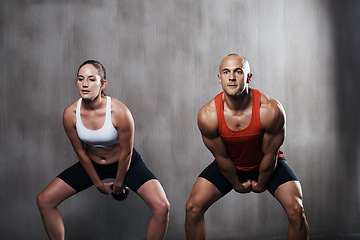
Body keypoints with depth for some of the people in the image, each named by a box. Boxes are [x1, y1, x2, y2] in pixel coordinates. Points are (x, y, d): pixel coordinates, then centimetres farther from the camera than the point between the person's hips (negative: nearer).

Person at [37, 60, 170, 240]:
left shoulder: (119, 112, -30)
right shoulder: (70, 114, -19)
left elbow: (126, 154, -17)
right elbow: (81, 153, -6)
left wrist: (118, 184, -5)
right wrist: (98, 184, 1)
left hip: (126, 164, -3)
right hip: (92, 164, 3)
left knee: (161, 208, -23)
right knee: (44, 201, -5)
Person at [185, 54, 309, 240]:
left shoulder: (271, 110, -33)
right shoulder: (208, 115, -28)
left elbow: (269, 155, -17)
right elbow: (222, 157, -12)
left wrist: (261, 184, -5)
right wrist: (237, 185, -2)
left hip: (268, 164, -1)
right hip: (229, 166, 1)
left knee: (296, 210, -19)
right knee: (193, 207, -13)